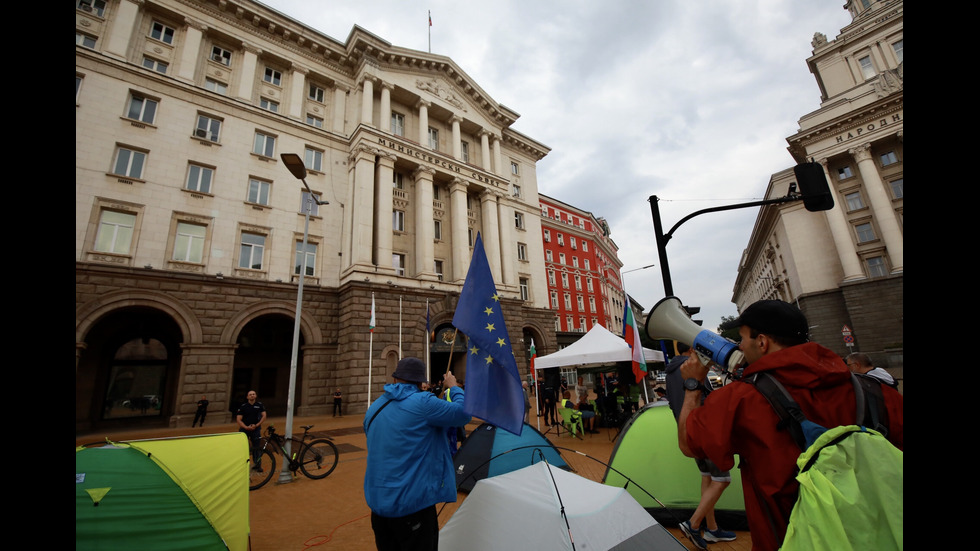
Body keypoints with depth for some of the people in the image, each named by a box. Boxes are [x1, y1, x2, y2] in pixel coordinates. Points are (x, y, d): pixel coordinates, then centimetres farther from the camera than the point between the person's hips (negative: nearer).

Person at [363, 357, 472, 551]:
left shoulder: (373, 408, 5)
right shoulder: (422, 403, -19)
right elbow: (463, 413, -12)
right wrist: (454, 388, 5)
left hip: (377, 502, 7)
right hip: (413, 503, -7)